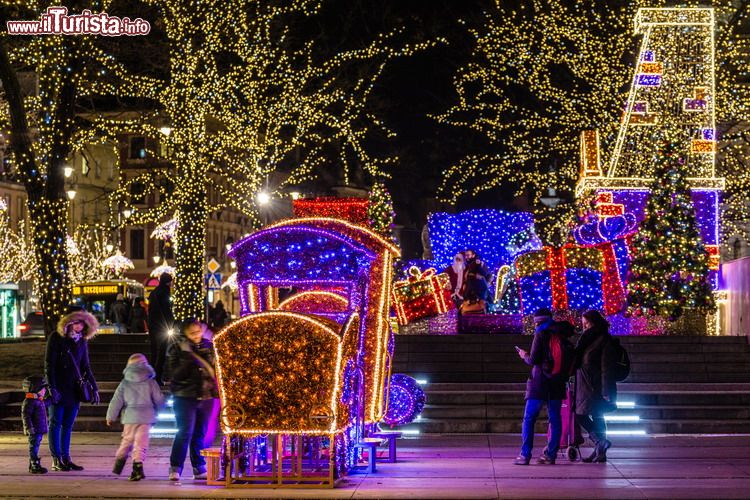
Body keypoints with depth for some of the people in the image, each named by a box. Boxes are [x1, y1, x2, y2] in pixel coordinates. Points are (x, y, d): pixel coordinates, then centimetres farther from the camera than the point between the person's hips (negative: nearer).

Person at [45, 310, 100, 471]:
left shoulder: (82, 342, 10)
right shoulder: (55, 339, -6)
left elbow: (85, 367, 16)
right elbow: (49, 365, -10)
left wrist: (94, 388, 8)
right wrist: (52, 388, -18)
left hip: (74, 390, 5)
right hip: (58, 390, -5)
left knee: (68, 426, 7)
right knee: (56, 424, 0)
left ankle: (66, 458, 11)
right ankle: (56, 460, 1)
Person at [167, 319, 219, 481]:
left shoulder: (209, 346, 8)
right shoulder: (176, 349, -3)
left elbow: (216, 369, 17)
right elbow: (175, 375, -12)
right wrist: (187, 359, -23)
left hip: (206, 396, 4)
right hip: (185, 397, -4)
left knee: (200, 434, 10)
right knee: (185, 433, -11)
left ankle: (199, 468, 16)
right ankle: (175, 468, -6)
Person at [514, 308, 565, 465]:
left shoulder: (541, 335, -9)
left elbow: (534, 360, -13)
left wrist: (525, 356, 6)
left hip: (540, 383, -5)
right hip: (557, 384, 6)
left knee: (529, 419, 0)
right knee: (555, 419, 7)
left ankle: (525, 455, -6)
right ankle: (551, 454, 4)